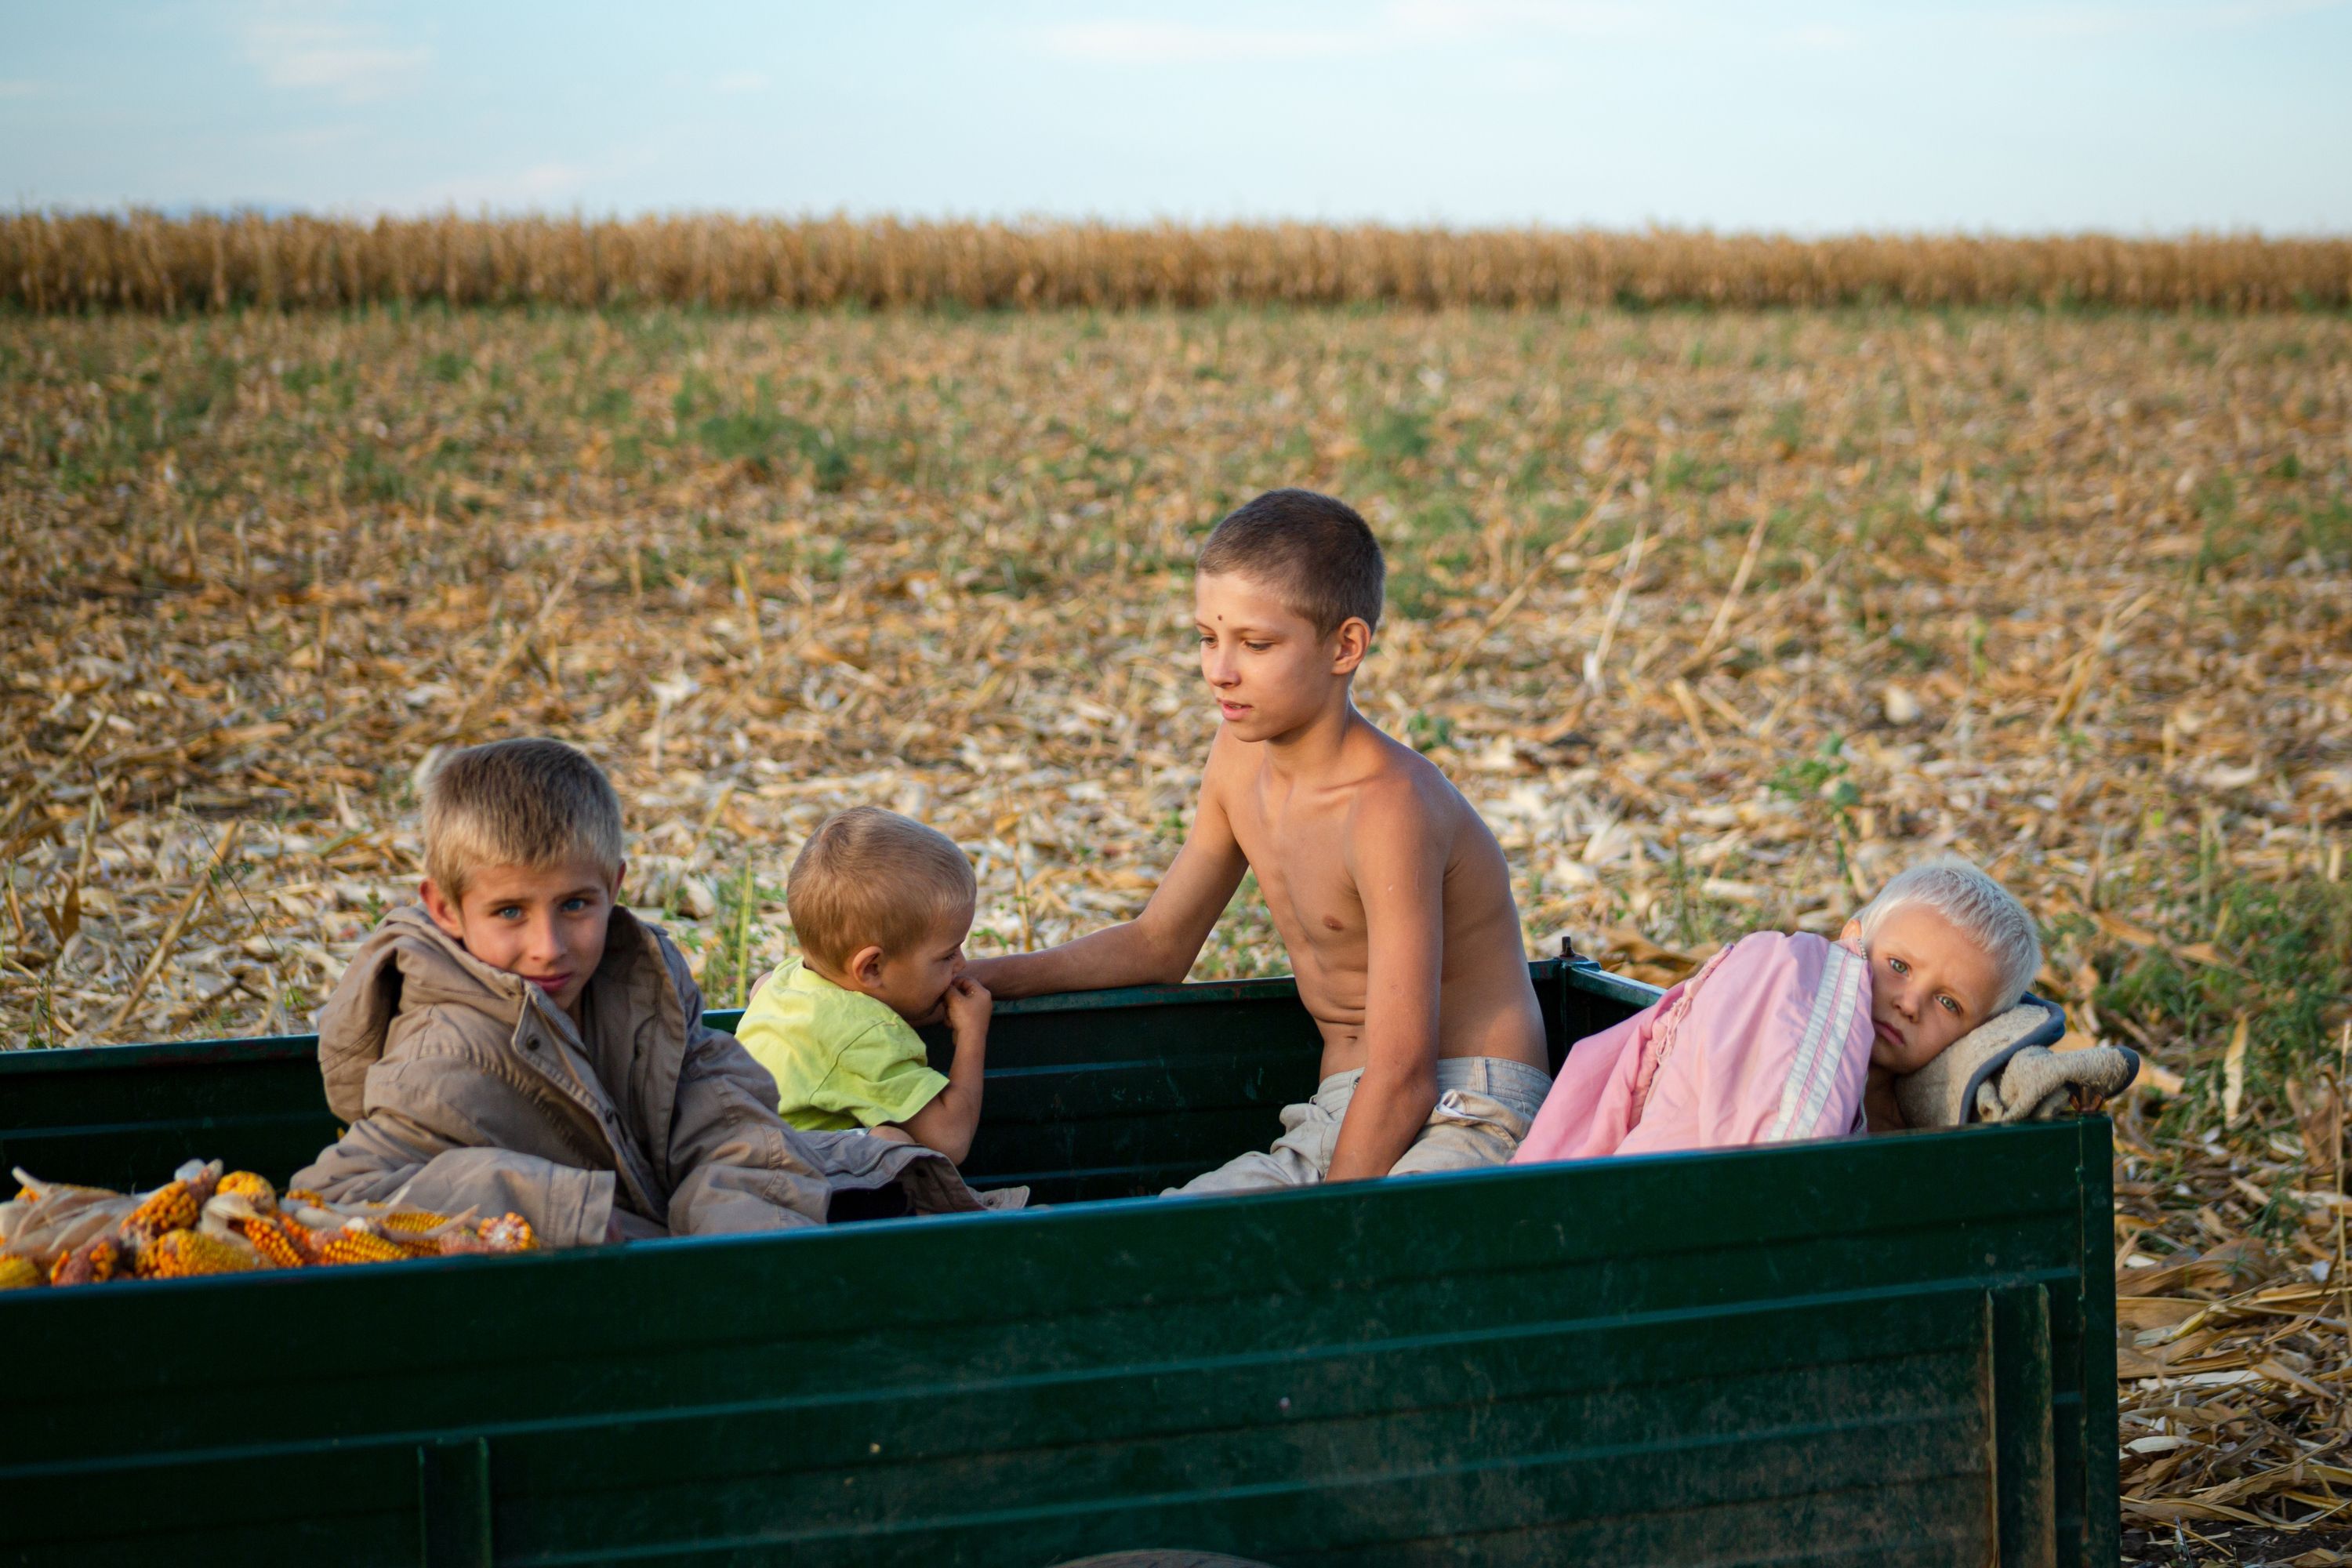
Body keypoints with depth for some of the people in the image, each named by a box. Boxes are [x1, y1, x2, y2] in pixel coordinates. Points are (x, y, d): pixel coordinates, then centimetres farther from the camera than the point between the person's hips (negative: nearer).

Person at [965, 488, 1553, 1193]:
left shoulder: (1389, 804, -20)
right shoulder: (1241, 755, 7)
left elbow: (1402, 1077, -22)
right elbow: (1160, 943, 20)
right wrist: (972, 977, 8)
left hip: (1467, 1116, -8)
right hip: (1336, 1119, 8)